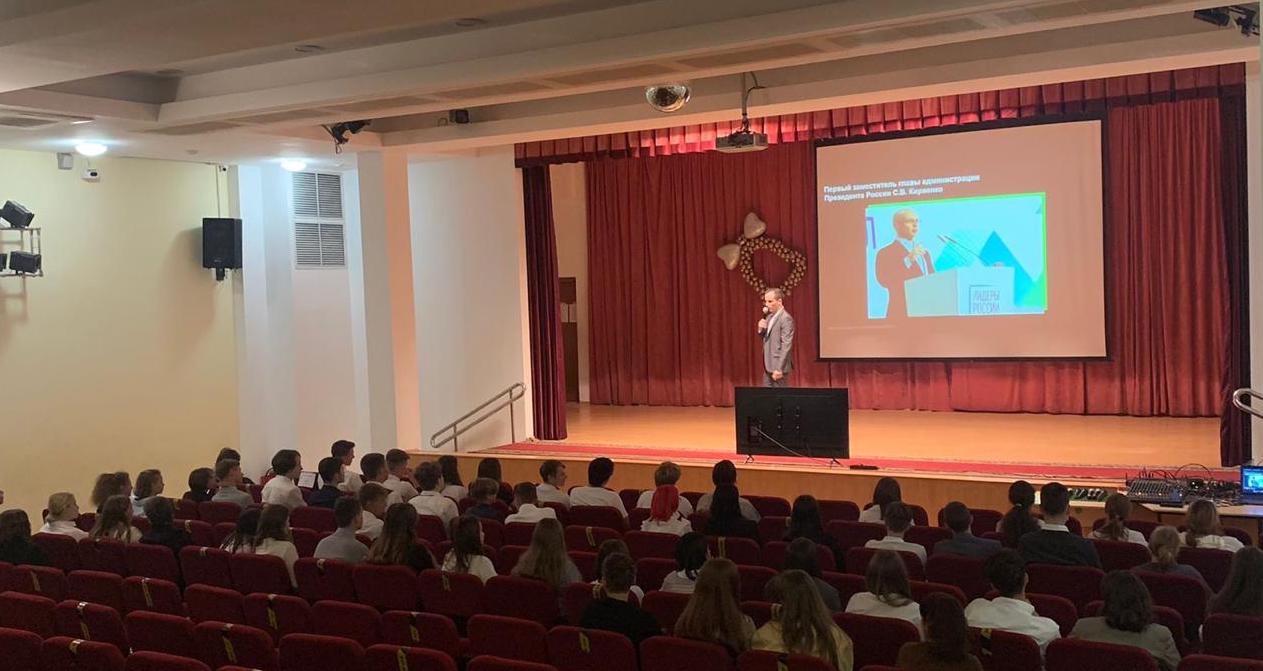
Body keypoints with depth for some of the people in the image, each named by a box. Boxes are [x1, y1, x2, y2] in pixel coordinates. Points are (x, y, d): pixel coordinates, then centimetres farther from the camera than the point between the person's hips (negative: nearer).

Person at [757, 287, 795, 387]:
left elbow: (786, 346, -19)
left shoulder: (786, 318, -15)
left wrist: (779, 369, -23)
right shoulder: (770, 316, 13)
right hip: (769, 366, 9)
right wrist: (761, 330, -2)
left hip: (778, 366, -9)